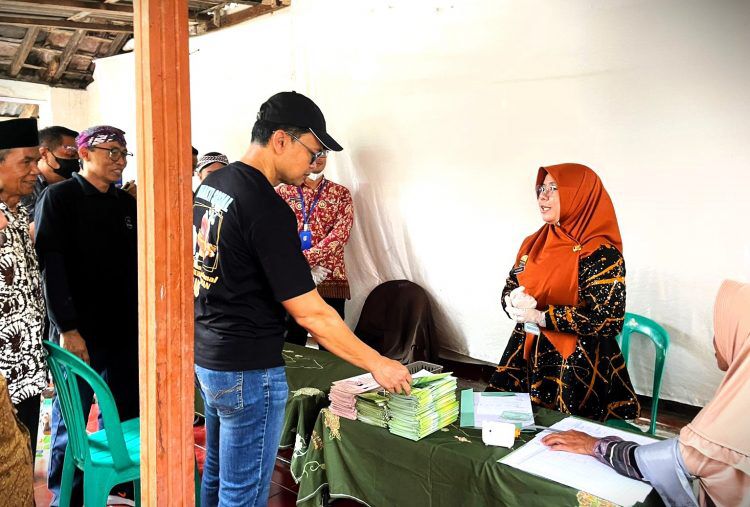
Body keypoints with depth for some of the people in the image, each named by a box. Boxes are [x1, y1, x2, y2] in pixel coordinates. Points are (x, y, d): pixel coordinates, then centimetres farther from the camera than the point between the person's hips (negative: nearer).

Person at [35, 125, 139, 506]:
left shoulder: (126, 203, 11)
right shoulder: (58, 198, -4)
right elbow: (51, 267, -12)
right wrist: (67, 329, -16)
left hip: (125, 331, 5)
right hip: (79, 333, -4)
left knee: (124, 415, 10)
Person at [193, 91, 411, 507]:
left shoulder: (210, 185, 4)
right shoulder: (267, 210, -23)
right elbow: (310, 313, -23)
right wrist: (377, 364, -13)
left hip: (205, 355, 9)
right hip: (247, 371, -9)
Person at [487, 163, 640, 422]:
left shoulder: (601, 253, -15)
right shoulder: (534, 243, 6)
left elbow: (609, 320, -21)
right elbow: (509, 288, 12)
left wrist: (540, 316, -22)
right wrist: (514, 301, -12)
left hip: (577, 369, -6)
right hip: (527, 357, 6)